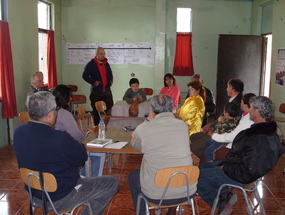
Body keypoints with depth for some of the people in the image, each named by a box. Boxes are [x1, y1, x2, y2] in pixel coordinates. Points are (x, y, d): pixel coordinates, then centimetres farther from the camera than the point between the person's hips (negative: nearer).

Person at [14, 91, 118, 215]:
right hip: (60, 199, -8)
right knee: (111, 183, 5)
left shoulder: (18, 132, -9)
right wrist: (78, 145, 2)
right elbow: (82, 157, -16)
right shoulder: (59, 138, -32)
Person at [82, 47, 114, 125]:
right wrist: (93, 82, -16)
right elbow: (84, 75, -6)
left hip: (107, 92, 5)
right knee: (97, 112, 2)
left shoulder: (106, 64, 13)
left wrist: (111, 81, 11)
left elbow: (110, 74, 29)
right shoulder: (91, 64, -5)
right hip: (96, 93, -5)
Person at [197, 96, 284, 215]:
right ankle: (225, 194, 7)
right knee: (203, 166, 20)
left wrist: (225, 168, -17)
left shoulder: (261, 140, -30)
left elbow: (248, 172, -31)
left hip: (241, 177, -11)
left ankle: (223, 202, 5)